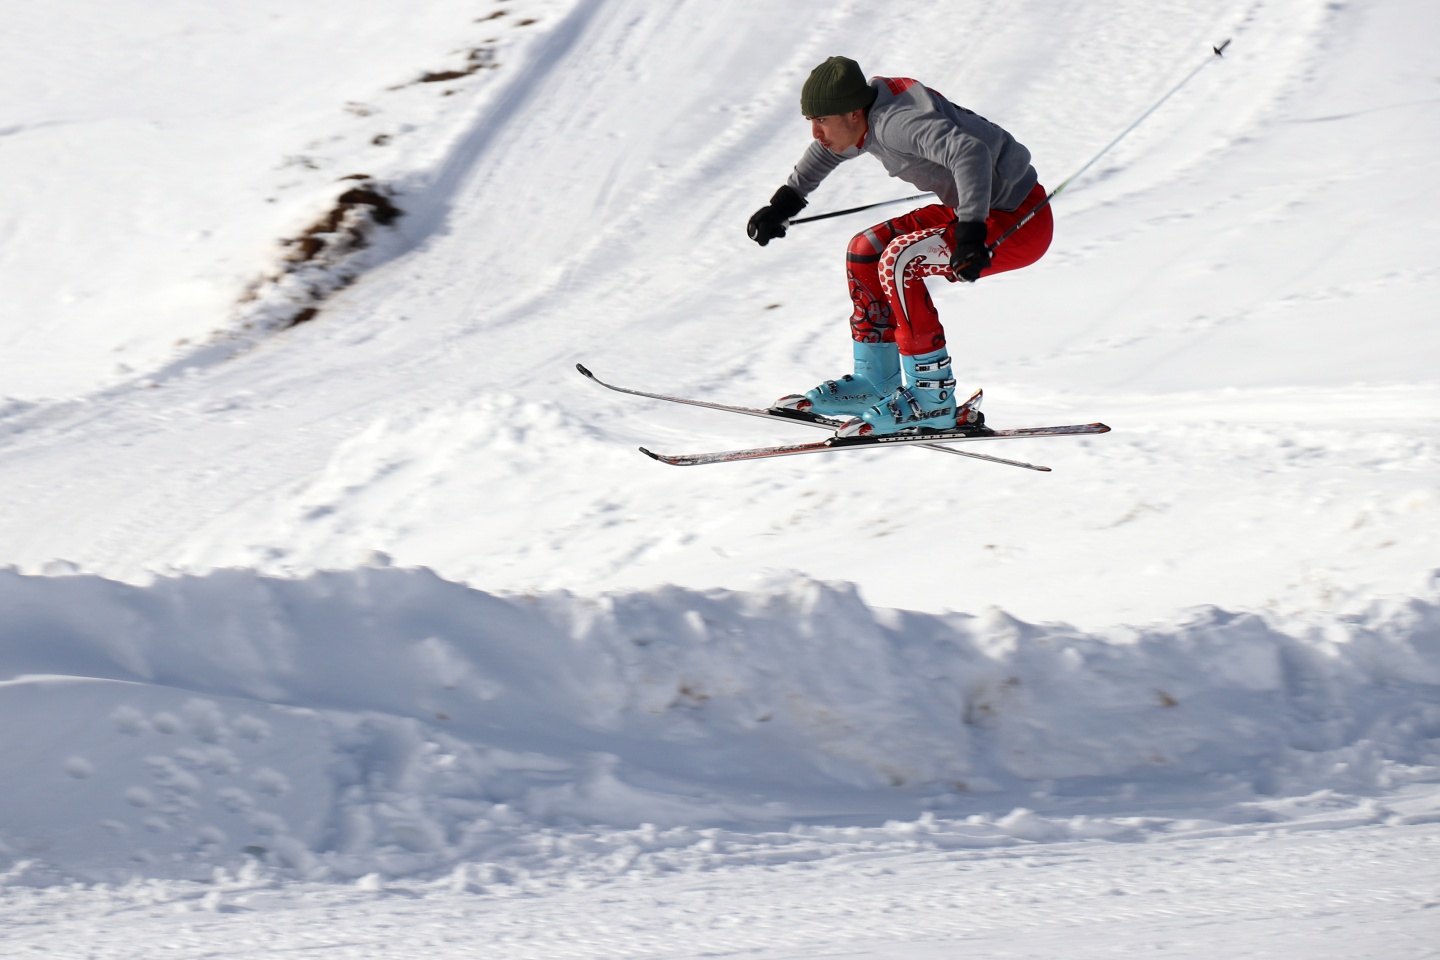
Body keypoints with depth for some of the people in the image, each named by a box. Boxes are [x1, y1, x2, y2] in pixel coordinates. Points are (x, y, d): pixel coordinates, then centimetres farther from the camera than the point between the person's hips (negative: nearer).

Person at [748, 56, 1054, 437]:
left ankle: (932, 399, -17)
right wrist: (785, 203, 28)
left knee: (898, 262, -24)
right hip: (980, 212, 10)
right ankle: (875, 383, 19)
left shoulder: (897, 120, -27)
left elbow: (970, 152, -42)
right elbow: (829, 150, 24)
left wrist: (971, 232, -51)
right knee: (865, 252, 9)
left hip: (1022, 222, -10)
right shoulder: (869, 109, 1)